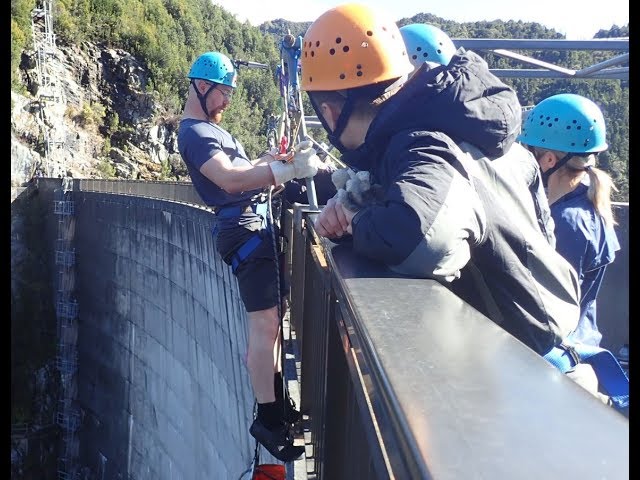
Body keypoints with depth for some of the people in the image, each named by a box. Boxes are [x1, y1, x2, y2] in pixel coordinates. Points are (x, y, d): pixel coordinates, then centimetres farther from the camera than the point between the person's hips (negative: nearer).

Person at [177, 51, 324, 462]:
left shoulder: (212, 128, 22)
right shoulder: (194, 132, -11)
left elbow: (244, 169, 21)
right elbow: (230, 179, -27)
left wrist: (277, 159, 3)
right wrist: (290, 170, -34)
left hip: (256, 225, 10)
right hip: (246, 230, -10)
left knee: (271, 319, 13)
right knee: (264, 324, -10)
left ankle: (278, 401, 22)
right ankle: (267, 419, -4)